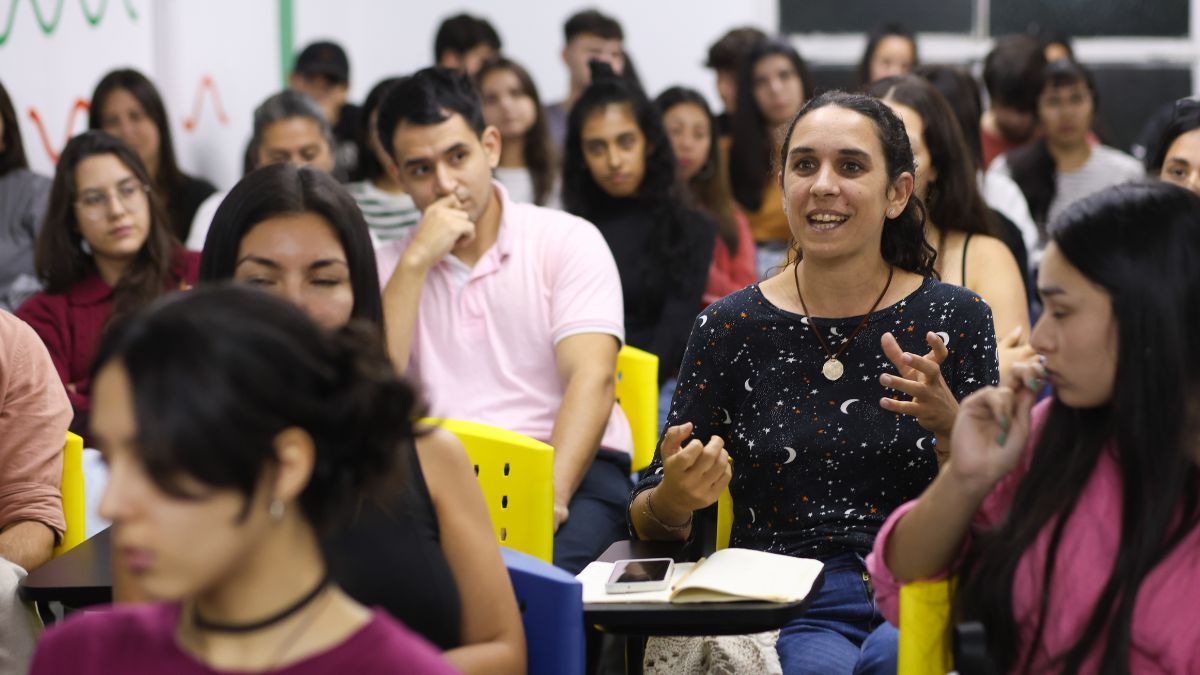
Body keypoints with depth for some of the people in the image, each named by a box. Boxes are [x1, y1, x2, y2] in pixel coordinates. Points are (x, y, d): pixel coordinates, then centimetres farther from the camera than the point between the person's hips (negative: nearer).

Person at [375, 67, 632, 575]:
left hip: (567, 465, -2)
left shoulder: (569, 241, 7)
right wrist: (416, 260, -6)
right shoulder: (390, 267, 15)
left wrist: (549, 497, -24)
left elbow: (591, 380, -8)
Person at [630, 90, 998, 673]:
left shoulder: (955, 318, 5)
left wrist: (948, 424, -15)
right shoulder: (730, 327, 5)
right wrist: (673, 502, -15)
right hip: (781, 612, 0)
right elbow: (649, 521, 8)